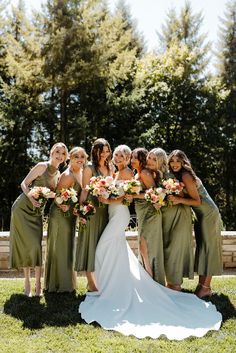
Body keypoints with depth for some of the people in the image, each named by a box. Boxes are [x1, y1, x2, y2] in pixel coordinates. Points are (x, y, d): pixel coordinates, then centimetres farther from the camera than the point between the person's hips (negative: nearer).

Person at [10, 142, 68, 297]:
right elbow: (24, 184, -10)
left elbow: (52, 194, 11)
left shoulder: (58, 174, 9)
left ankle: (38, 284, 4)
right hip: (23, 208, -5)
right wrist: (31, 198, -26)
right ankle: (27, 283, 7)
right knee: (26, 244, -2)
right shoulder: (42, 166, -10)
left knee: (36, 245, 0)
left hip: (36, 212, 5)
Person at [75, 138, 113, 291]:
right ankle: (91, 282, 6)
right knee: (91, 241, -1)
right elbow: (85, 190, -8)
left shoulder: (110, 167, 14)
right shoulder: (89, 168, -5)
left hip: (106, 209, 6)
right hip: (92, 208, -6)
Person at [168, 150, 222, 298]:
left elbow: (197, 201, -21)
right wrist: (174, 199, -7)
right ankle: (202, 284, 17)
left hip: (208, 214, -9)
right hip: (201, 215, 9)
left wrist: (179, 200, -31)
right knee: (201, 247, 11)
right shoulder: (178, 176, 7)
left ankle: (206, 287, -2)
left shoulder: (186, 176, -20)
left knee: (207, 247, -6)